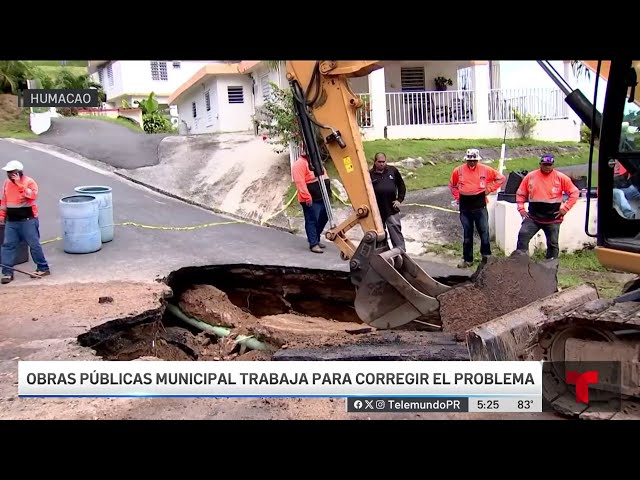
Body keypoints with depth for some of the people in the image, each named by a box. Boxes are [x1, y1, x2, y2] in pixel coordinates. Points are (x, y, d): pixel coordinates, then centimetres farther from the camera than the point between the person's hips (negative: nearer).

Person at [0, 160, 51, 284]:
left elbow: (33, 196, -25)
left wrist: (19, 184, -26)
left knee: (34, 245, -1)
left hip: (28, 221, -6)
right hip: (11, 221, 6)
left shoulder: (29, 182, -8)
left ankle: (43, 268, 11)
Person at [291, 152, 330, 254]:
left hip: (322, 197, 9)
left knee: (323, 218, 15)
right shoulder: (300, 163, -11)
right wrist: (307, 197, -24)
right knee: (312, 221, -6)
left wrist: (328, 191, 19)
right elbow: (300, 182, -19)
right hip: (311, 200, -9)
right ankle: (313, 244, -2)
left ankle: (315, 239, 30)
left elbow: (324, 176, 25)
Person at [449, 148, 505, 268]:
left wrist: (489, 189, 2)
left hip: (480, 206, -1)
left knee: (484, 232, -1)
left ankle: (486, 257, 11)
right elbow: (452, 185, 18)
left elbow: (501, 178, 9)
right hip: (465, 207, 1)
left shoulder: (485, 169, -1)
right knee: (467, 234, 9)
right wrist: (457, 197, 8)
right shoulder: (458, 170, 1)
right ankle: (467, 259, 17)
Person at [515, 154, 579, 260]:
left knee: (553, 244, 8)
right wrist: (521, 209, 1)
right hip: (533, 217, 1)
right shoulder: (530, 176, 1)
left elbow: (574, 192, 1)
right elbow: (520, 193, 10)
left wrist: (565, 208, -6)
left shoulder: (561, 177, -4)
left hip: (553, 219, -1)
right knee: (522, 236, -13)